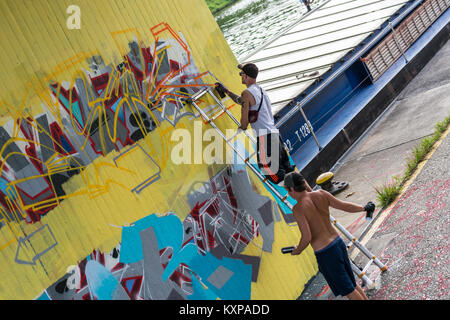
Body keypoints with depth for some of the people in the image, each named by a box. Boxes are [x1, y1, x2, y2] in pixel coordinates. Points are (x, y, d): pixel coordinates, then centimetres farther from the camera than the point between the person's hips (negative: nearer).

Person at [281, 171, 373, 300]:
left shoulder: (298, 208, -19)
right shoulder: (321, 194, -3)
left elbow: (307, 237, -23)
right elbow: (344, 206, 1)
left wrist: (297, 250, -3)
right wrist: (364, 208, 19)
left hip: (326, 254, -6)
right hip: (339, 244, 6)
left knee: (348, 290, 11)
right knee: (352, 284, 24)